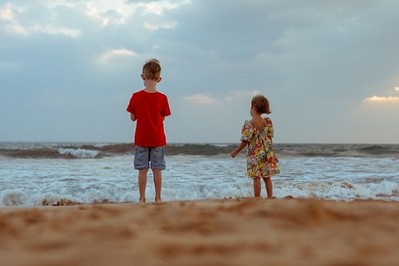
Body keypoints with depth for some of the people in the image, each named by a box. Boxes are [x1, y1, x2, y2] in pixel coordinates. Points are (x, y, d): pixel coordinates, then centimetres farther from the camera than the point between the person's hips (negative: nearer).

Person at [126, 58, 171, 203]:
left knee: (142, 170, 5)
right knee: (157, 170, 6)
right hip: (158, 139, 0)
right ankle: (158, 198, 11)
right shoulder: (162, 98, -7)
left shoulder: (136, 97, -8)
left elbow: (133, 117, 0)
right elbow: (163, 118, 1)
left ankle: (142, 198, 7)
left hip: (141, 139, 0)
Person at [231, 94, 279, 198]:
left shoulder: (249, 124, -16)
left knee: (256, 178, 1)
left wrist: (236, 151, 0)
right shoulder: (267, 122, -1)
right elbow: (270, 138, 6)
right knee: (267, 177, 12)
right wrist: (271, 152, 18)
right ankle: (270, 198, 14)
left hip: (255, 154, -5)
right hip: (266, 153, 5)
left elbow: (245, 141, -13)